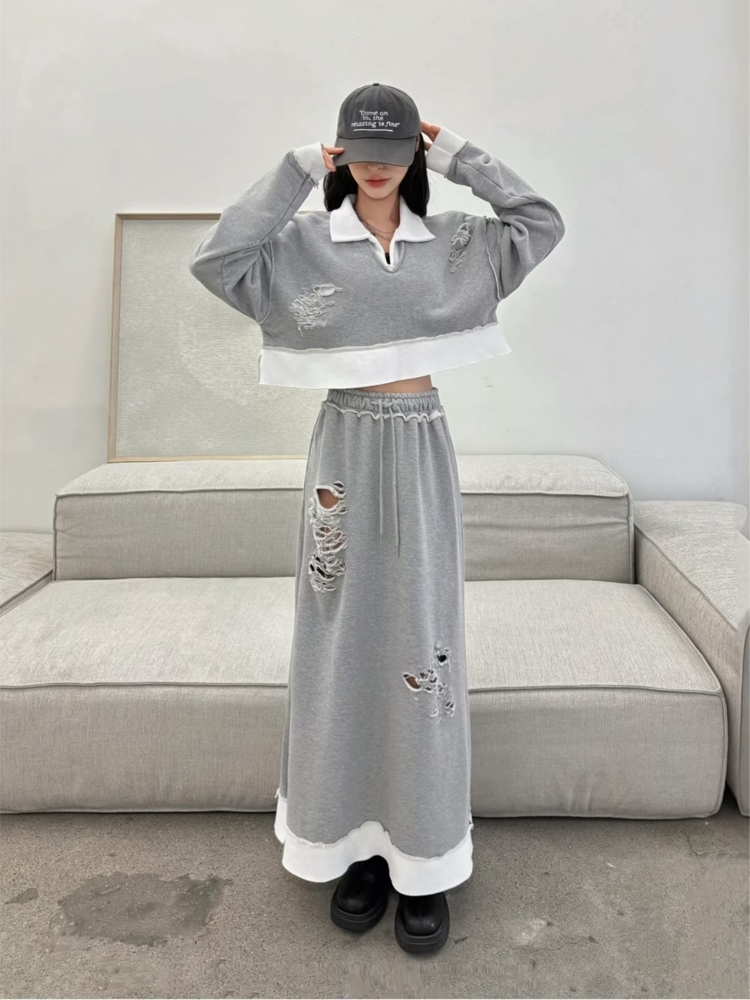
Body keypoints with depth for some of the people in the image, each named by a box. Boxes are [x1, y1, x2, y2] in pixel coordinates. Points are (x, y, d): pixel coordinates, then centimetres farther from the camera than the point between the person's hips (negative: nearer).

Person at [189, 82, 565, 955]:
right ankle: (358, 840, 20)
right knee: (345, 635, 3)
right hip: (346, 445, -1)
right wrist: (295, 171, -5)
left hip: (421, 448, 1)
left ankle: (423, 854, 14)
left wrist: (460, 157, 5)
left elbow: (542, 222, 3)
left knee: (421, 635, 2)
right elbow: (215, 259, -10)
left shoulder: (455, 243, 8)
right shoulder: (306, 243, 3)